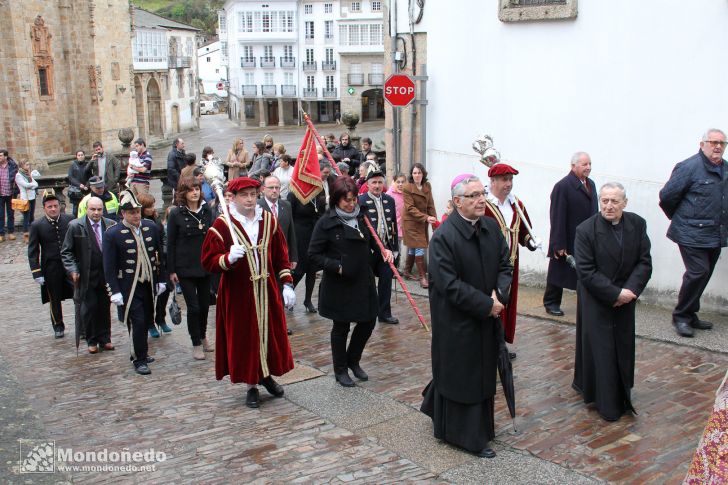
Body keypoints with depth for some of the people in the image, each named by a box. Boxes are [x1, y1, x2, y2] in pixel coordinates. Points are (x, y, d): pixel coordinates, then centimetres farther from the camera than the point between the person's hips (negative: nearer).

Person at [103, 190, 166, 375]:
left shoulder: (151, 227, 5)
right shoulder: (112, 234, -9)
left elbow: (159, 255, 13)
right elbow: (109, 267, -9)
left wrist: (161, 280, 12)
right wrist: (115, 291, -12)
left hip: (149, 285, 5)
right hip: (128, 288, -5)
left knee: (146, 320, 12)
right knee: (137, 322, -6)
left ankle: (141, 353, 30)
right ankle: (139, 360, 7)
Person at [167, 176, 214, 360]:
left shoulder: (207, 210, 3)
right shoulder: (176, 213, -7)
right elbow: (170, 243, -5)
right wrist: (171, 270, -7)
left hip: (205, 265, 3)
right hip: (185, 267, -3)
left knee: (205, 304, 12)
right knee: (193, 306, -1)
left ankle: (203, 337, 32)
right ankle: (196, 344, 13)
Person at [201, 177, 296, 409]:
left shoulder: (269, 220, 3)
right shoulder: (222, 225, -10)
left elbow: (281, 255, 10)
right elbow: (208, 261, -11)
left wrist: (287, 283, 4)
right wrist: (228, 258, -30)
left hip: (267, 291, 4)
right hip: (238, 294, -3)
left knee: (271, 334, 12)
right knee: (244, 338, 4)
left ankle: (267, 375, 35)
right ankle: (252, 385, 21)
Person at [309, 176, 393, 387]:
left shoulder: (362, 217, 5)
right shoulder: (326, 222, -12)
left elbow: (372, 242, 18)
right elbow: (314, 254, -10)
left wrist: (383, 251, -3)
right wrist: (337, 266, -20)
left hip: (364, 281, 5)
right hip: (339, 285, -5)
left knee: (368, 322, 11)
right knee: (341, 327, 8)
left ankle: (353, 360, 35)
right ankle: (340, 370, 26)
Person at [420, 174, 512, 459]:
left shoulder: (491, 228, 1)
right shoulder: (444, 236, -19)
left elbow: (505, 265, 6)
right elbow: (449, 285, -21)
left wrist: (499, 294, -13)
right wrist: (486, 305, -19)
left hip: (487, 318, 7)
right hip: (457, 321, -7)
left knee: (484, 372, 17)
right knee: (461, 374, 5)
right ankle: (470, 437, 19)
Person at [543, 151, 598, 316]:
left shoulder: (591, 184, 9)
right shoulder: (563, 186, -16)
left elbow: (594, 211, 12)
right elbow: (557, 217, -19)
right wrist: (559, 245, -21)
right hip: (567, 242, -7)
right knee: (559, 271, 8)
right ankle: (551, 303, 21)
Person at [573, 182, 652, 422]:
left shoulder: (637, 225, -3)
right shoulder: (586, 230, -14)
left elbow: (644, 262, -1)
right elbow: (586, 271, -16)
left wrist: (631, 290, -15)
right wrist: (615, 293, -19)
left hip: (625, 300, 4)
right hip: (596, 302, -4)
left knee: (623, 348, 13)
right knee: (600, 350, 0)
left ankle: (622, 397, 30)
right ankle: (607, 404, 11)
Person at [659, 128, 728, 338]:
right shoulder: (689, 167, -13)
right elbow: (667, 196, -10)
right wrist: (679, 218, 5)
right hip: (692, 234, -7)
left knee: (704, 274, 12)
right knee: (698, 272, -12)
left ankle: (690, 314, 25)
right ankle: (681, 317, 2)